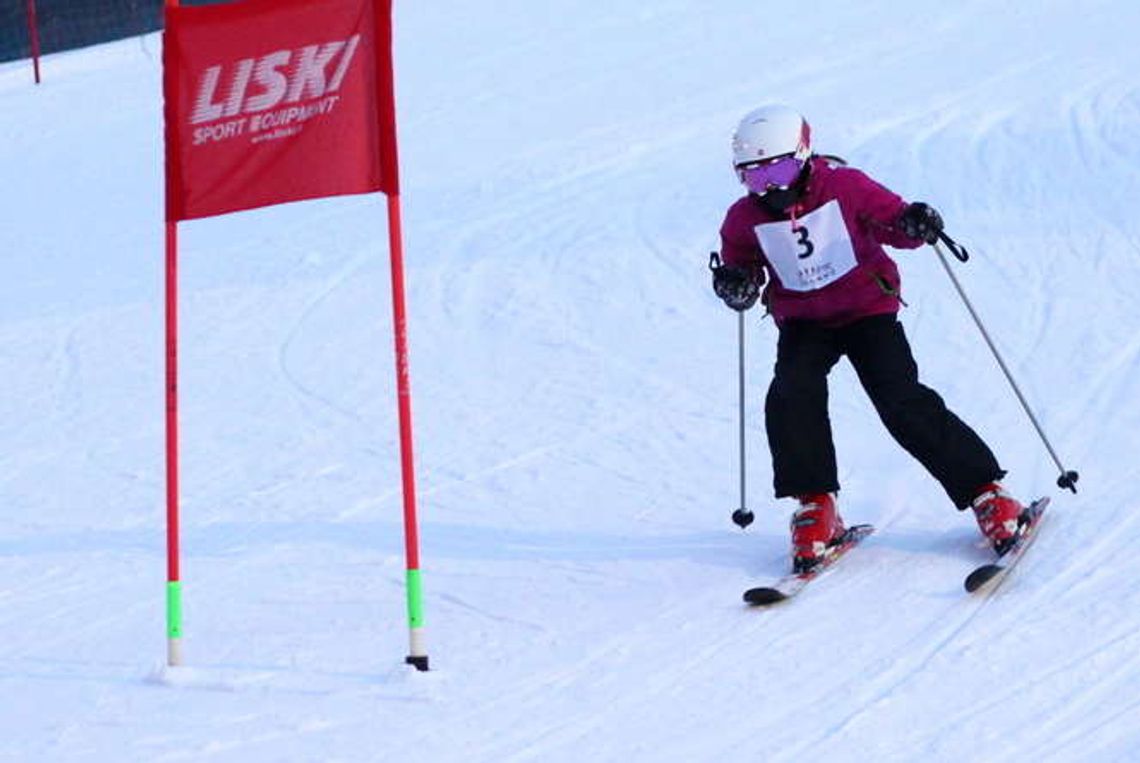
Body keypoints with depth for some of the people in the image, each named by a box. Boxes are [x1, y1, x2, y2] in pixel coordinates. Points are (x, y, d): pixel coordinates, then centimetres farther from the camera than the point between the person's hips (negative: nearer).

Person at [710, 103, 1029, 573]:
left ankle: (986, 492, -9)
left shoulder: (844, 186, -13)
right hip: (803, 324, 3)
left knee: (904, 404, -16)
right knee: (791, 398, -24)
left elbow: (893, 220, -6)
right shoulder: (746, 218, -5)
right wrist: (736, 286, -16)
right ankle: (814, 506, -10)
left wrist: (916, 225, -29)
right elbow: (742, 266, 7)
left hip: (868, 309, -3)